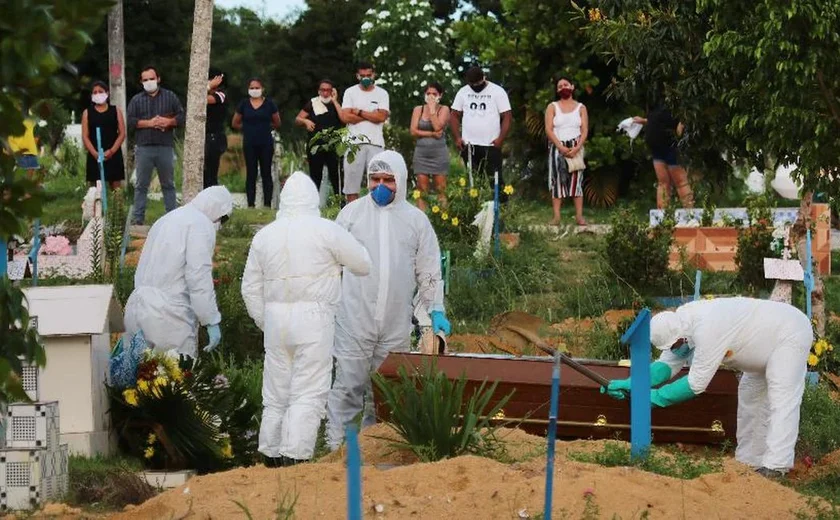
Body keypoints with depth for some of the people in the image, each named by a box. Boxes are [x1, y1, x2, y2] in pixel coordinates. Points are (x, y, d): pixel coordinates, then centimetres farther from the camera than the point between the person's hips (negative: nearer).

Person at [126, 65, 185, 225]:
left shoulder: (170, 97, 9)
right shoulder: (137, 100, 8)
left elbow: (181, 117, 6)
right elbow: (130, 120, -1)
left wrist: (169, 122, -13)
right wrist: (149, 123, -12)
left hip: (165, 147, 0)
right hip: (144, 147, 0)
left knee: (168, 184, 8)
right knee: (141, 185, 2)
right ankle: (138, 219, 5)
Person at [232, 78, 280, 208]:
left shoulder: (269, 104, 0)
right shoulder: (244, 104, 4)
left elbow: (277, 124, 10)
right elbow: (235, 123, 12)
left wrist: (265, 127, 10)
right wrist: (248, 128, 8)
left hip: (266, 144, -1)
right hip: (249, 144, 1)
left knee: (266, 174, 1)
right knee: (251, 174, 3)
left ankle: (267, 204, 3)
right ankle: (251, 204, 5)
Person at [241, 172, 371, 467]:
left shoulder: (264, 235, 9)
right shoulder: (326, 231, -6)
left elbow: (250, 288, 13)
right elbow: (363, 265, 4)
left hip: (275, 319, 5)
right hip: (313, 319, -5)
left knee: (275, 397, 13)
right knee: (308, 396, -5)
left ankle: (271, 458, 17)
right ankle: (294, 457, -14)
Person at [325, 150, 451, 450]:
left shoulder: (416, 220, 8)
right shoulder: (352, 213, 4)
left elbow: (429, 271, 13)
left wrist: (436, 310, 6)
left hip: (397, 324, 2)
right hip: (355, 319, -2)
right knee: (348, 385, -6)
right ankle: (336, 447, -3)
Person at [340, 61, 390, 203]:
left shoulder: (382, 93, 8)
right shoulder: (350, 92, 7)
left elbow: (382, 117, -6)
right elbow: (345, 117, -6)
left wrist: (360, 112, -4)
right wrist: (371, 115, -4)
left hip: (376, 143, 0)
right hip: (355, 142, 0)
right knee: (351, 184, 0)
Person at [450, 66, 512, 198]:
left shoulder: (497, 91, -2)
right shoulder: (463, 92, 8)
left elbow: (507, 116, -4)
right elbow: (454, 115, 11)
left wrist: (501, 139, -14)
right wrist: (457, 138, -1)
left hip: (491, 146, -3)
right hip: (469, 146, 3)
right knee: (472, 181, 6)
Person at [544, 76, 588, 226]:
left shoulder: (580, 108, 8)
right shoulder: (552, 107, 6)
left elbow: (585, 130, 1)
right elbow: (549, 129, -4)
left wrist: (577, 148, -15)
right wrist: (561, 147, -16)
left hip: (575, 148, 0)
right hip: (557, 147, 0)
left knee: (576, 180, -4)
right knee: (557, 180, -3)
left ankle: (579, 216, -7)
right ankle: (556, 217, -5)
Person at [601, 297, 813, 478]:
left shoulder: (707, 331, -35)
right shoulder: (681, 325, -5)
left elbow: (696, 384, -30)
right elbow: (667, 365, 1)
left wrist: (656, 397, -22)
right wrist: (629, 384, -10)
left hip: (790, 334, -11)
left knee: (781, 402, -18)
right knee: (751, 395, 16)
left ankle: (775, 468, -25)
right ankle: (748, 462, 21)